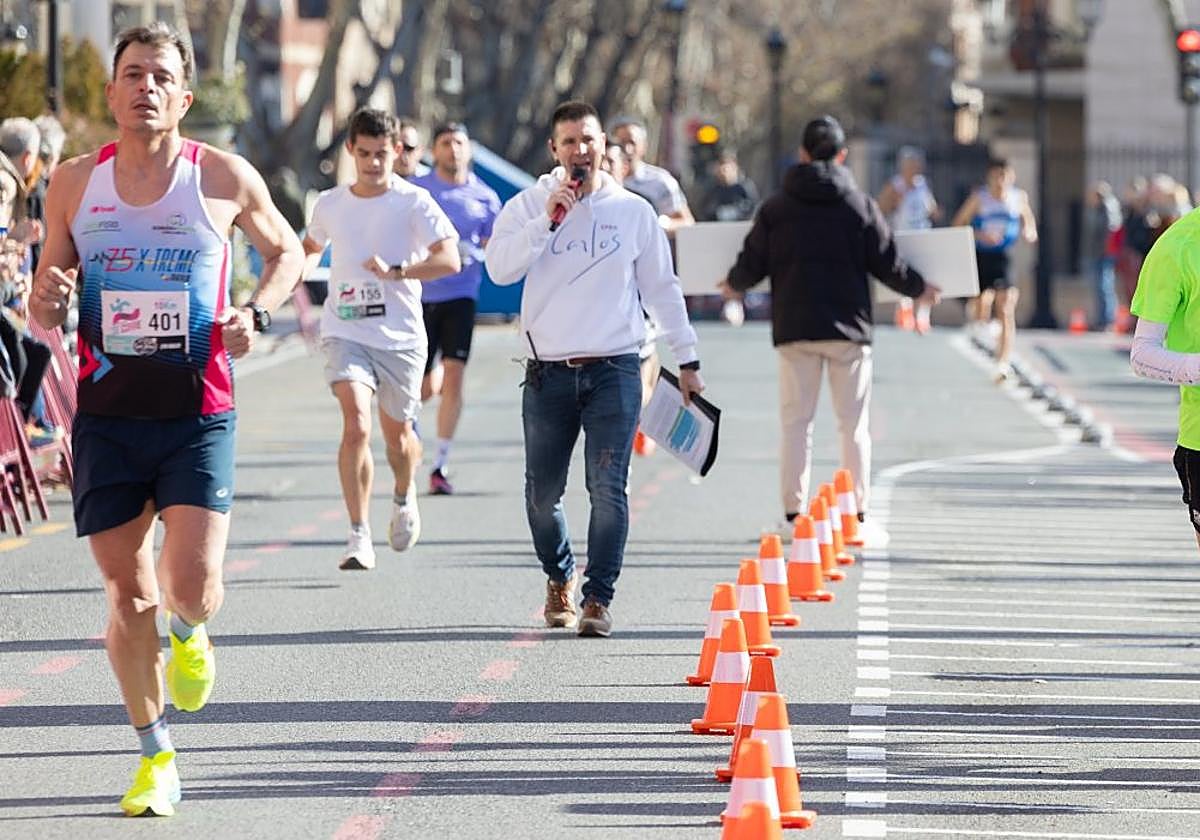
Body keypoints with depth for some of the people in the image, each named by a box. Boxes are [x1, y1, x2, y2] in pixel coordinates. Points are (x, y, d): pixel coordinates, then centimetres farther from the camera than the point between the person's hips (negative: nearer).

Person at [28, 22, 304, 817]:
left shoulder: (224, 177, -3)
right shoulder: (75, 184, 3)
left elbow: (286, 250, 15)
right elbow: (45, 311, 10)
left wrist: (256, 312, -4)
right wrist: (49, 300, -14)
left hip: (198, 414, -2)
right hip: (107, 414, 2)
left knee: (192, 586, -14)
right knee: (128, 593, 5)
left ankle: (190, 634, 25)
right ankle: (156, 757, 20)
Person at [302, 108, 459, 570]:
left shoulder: (414, 202, -5)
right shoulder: (329, 204, 6)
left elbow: (449, 260, -16)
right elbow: (312, 245, 28)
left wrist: (396, 271, -29)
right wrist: (296, 269, 7)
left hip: (400, 336, -1)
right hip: (345, 333, 1)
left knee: (397, 433, 13)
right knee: (356, 426, -20)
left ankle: (404, 499, 48)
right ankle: (359, 536, -17)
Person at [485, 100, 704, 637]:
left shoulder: (632, 211, 7)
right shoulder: (528, 206, 4)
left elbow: (662, 288, 15)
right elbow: (500, 269, -11)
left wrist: (687, 361, 16)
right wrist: (547, 219, -18)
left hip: (614, 370, -1)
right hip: (548, 372, 1)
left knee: (607, 489, -12)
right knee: (542, 495, 7)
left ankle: (598, 599, -7)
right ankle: (559, 578, 32)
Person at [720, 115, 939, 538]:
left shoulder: (775, 208, 1)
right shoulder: (861, 206, -2)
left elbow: (751, 266, 3)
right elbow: (887, 264, 0)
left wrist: (733, 285, 26)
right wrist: (919, 289, 19)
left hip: (793, 328, 1)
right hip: (847, 327, -1)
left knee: (796, 423, 6)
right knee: (854, 424, 5)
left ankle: (794, 515, 3)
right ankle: (859, 515, 4)